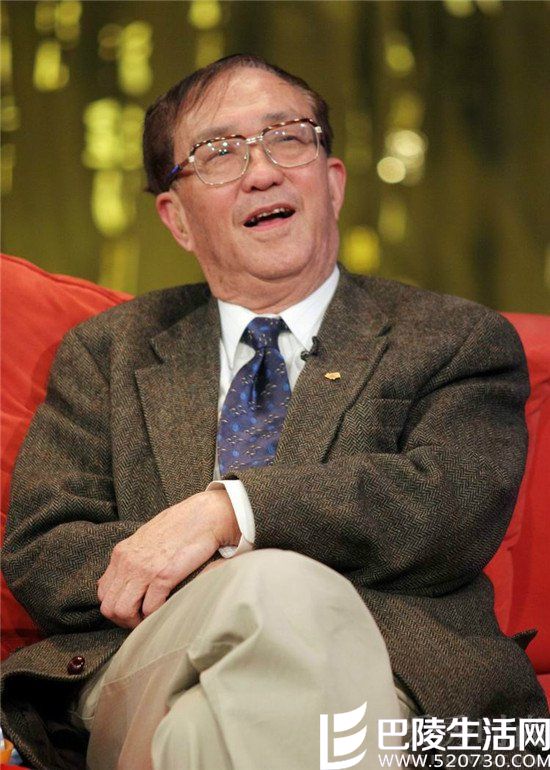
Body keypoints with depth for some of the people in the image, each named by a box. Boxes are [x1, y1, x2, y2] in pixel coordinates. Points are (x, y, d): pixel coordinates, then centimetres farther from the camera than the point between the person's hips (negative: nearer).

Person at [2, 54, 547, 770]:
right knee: (272, 586, -35)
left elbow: (455, 505, -3)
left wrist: (228, 511, -15)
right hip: (149, 684, 2)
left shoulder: (460, 341, 18)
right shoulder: (105, 354, 24)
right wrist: (259, 576, -8)